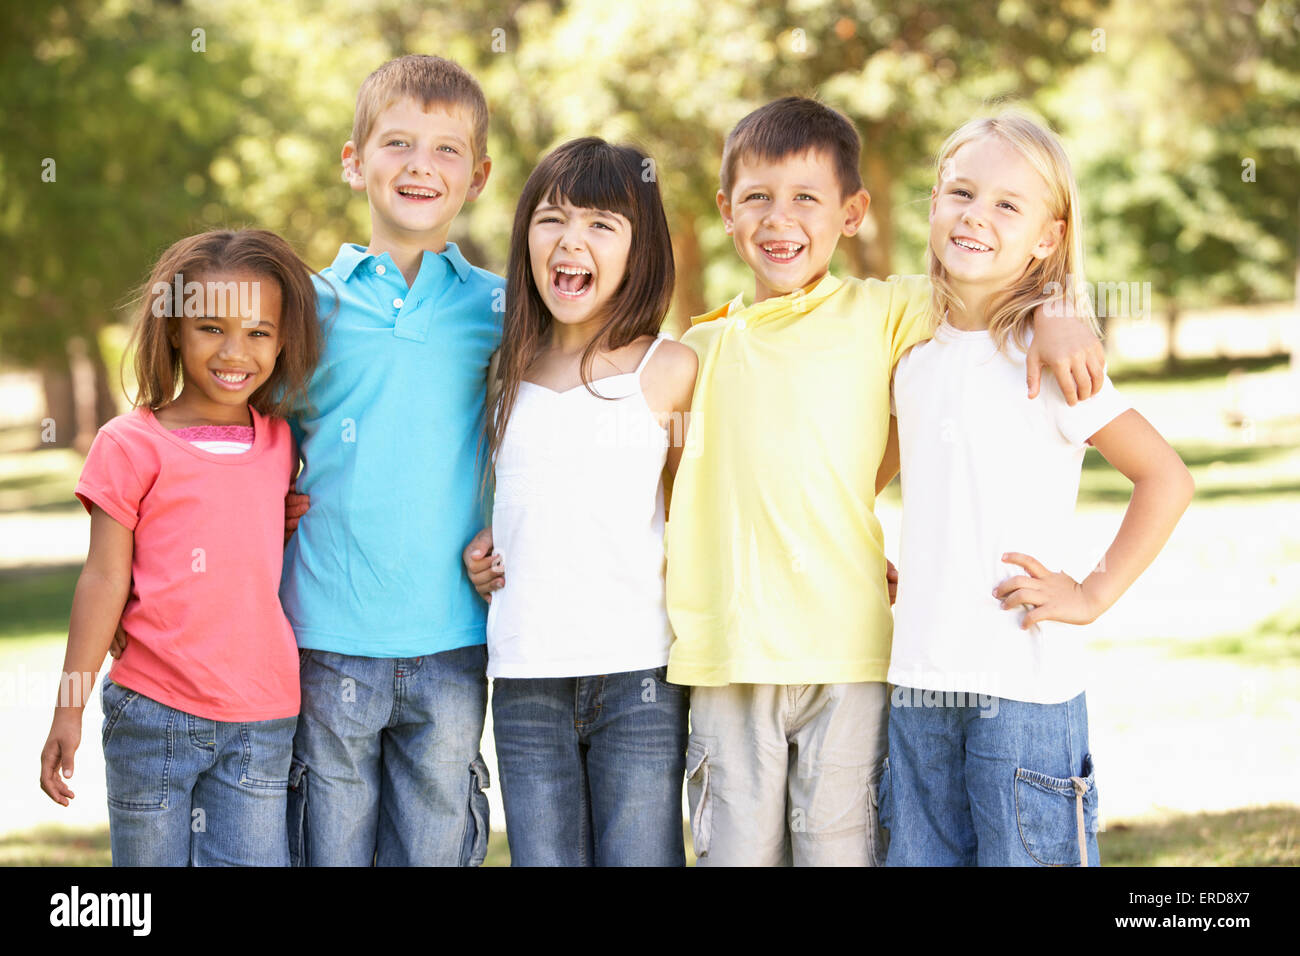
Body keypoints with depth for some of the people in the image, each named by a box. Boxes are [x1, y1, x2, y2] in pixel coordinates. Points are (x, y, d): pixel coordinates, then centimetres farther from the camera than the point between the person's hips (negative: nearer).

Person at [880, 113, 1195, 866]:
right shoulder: (915, 352, 10)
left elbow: (1168, 479, -10)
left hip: (1025, 685, -6)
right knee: (921, 856, 10)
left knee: (1022, 856, -2)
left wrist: (1092, 595, -9)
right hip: (920, 678, 6)